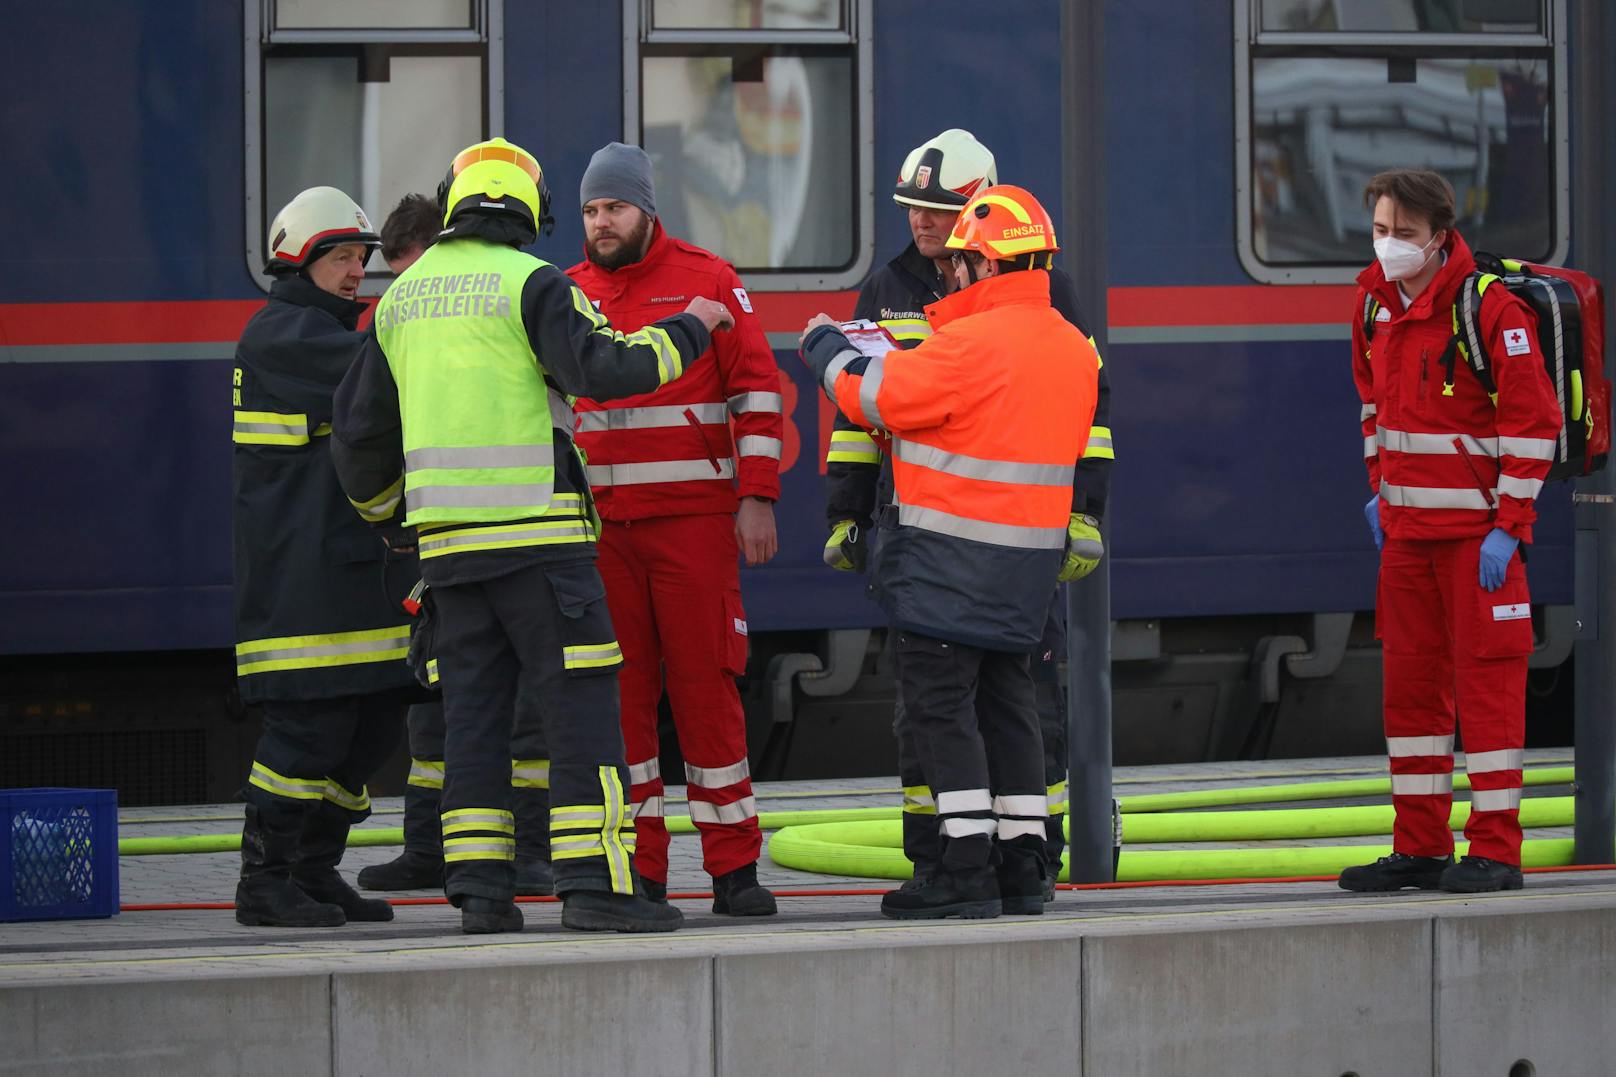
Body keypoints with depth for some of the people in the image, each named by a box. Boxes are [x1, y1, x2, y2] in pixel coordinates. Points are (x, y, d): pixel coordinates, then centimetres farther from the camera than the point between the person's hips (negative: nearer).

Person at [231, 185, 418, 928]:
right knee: (309, 725, -12)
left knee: (372, 726, 7)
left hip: (358, 563, 10)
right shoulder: (280, 334, -9)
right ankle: (264, 881, -6)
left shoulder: (334, 333, 23)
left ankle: (315, 873, 14)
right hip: (300, 571, -10)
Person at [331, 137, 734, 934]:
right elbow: (601, 371, -18)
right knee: (581, 703, -5)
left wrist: (379, 508, 38)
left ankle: (479, 888, 3)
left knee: (475, 710, 8)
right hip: (535, 531, -6)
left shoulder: (404, 295, 15)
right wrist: (688, 331, -3)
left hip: (448, 537, 6)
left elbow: (360, 425, 21)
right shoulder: (531, 284, -6)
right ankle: (593, 882, -12)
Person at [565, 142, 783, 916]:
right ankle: (638, 871, 6)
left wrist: (757, 498, -6)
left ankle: (734, 868, 0)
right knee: (619, 693, 1)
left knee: (706, 685, -4)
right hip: (597, 525, 3)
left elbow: (757, 390, 1)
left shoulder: (708, 281, 3)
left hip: (694, 518, -3)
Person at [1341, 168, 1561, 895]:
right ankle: (1419, 848, 15)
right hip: (1407, 527, 7)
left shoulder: (1489, 309, -16)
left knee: (1486, 682, -5)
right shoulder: (1376, 300, 7)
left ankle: (1495, 852, -2)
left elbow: (1535, 421, -15)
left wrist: (1508, 528, -17)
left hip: (1477, 527, -7)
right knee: (1410, 683, 9)